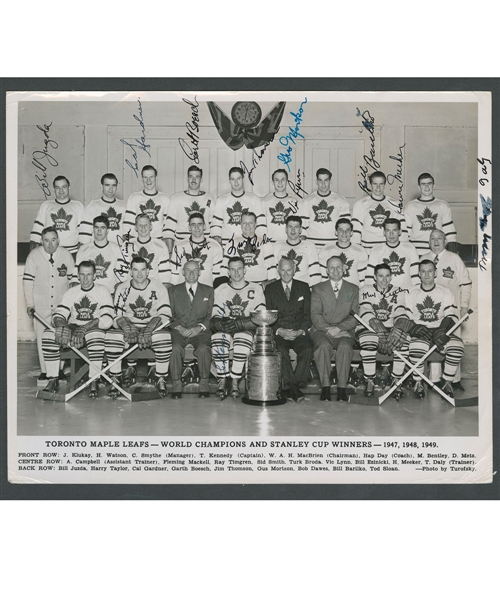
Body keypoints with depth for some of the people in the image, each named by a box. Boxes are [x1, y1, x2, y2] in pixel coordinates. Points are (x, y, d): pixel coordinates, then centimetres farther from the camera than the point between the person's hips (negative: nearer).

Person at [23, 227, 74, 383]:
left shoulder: (66, 255, -4)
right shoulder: (34, 255, -7)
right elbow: (28, 281, -3)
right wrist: (29, 304, -5)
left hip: (62, 305, 1)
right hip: (40, 305, -1)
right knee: (42, 339, 2)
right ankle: (44, 371, 13)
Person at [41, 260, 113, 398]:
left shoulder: (102, 291, -1)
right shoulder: (71, 292, 11)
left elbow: (107, 320, -14)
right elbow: (58, 315, 2)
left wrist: (85, 327, -26)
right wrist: (62, 326, -23)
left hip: (94, 329, -3)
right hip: (72, 328, 4)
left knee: (96, 335, -40)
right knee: (48, 335, -24)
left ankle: (94, 382, -29)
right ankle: (53, 380, -16)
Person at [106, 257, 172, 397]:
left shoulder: (158, 288, -1)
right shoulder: (122, 289, 3)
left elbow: (165, 315, -9)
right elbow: (116, 316, 0)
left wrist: (148, 330, -25)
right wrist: (126, 326, -24)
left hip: (153, 328, -1)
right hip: (128, 328, 1)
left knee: (164, 338, -34)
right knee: (111, 336, -29)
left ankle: (161, 378, -13)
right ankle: (115, 379, -12)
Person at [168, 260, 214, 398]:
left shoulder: (208, 291, 15)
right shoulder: (173, 290, 15)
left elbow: (211, 315, 8)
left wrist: (199, 327, -10)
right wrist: (179, 327, -10)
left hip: (200, 331, 0)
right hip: (179, 330, 0)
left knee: (203, 349, -32)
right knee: (175, 348, -32)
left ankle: (204, 383, -14)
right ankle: (177, 384, -17)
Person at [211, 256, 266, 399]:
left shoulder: (256, 289, 10)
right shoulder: (220, 290, 16)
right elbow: (215, 318, 8)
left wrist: (238, 324, -18)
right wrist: (222, 324, -18)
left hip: (247, 330, -1)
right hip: (225, 331, 2)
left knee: (243, 337, -37)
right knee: (218, 338, -33)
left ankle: (235, 381, -26)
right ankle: (222, 381, -25)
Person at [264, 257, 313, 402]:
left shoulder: (303, 287, 12)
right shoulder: (270, 289, 10)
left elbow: (308, 314, 7)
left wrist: (300, 331, -11)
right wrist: (279, 331, -14)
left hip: (299, 332, 1)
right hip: (278, 332, -1)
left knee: (307, 349, -30)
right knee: (280, 350, -33)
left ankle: (297, 384, -22)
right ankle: (291, 387, -26)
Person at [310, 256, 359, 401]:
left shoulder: (354, 290, 14)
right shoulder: (318, 289, 14)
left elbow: (355, 317, 3)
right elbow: (315, 315, 2)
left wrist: (339, 328, -14)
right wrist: (328, 329, -14)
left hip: (344, 332, 0)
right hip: (321, 331, 0)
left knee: (345, 347, -33)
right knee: (324, 345, -33)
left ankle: (342, 388, -30)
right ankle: (325, 387, -29)